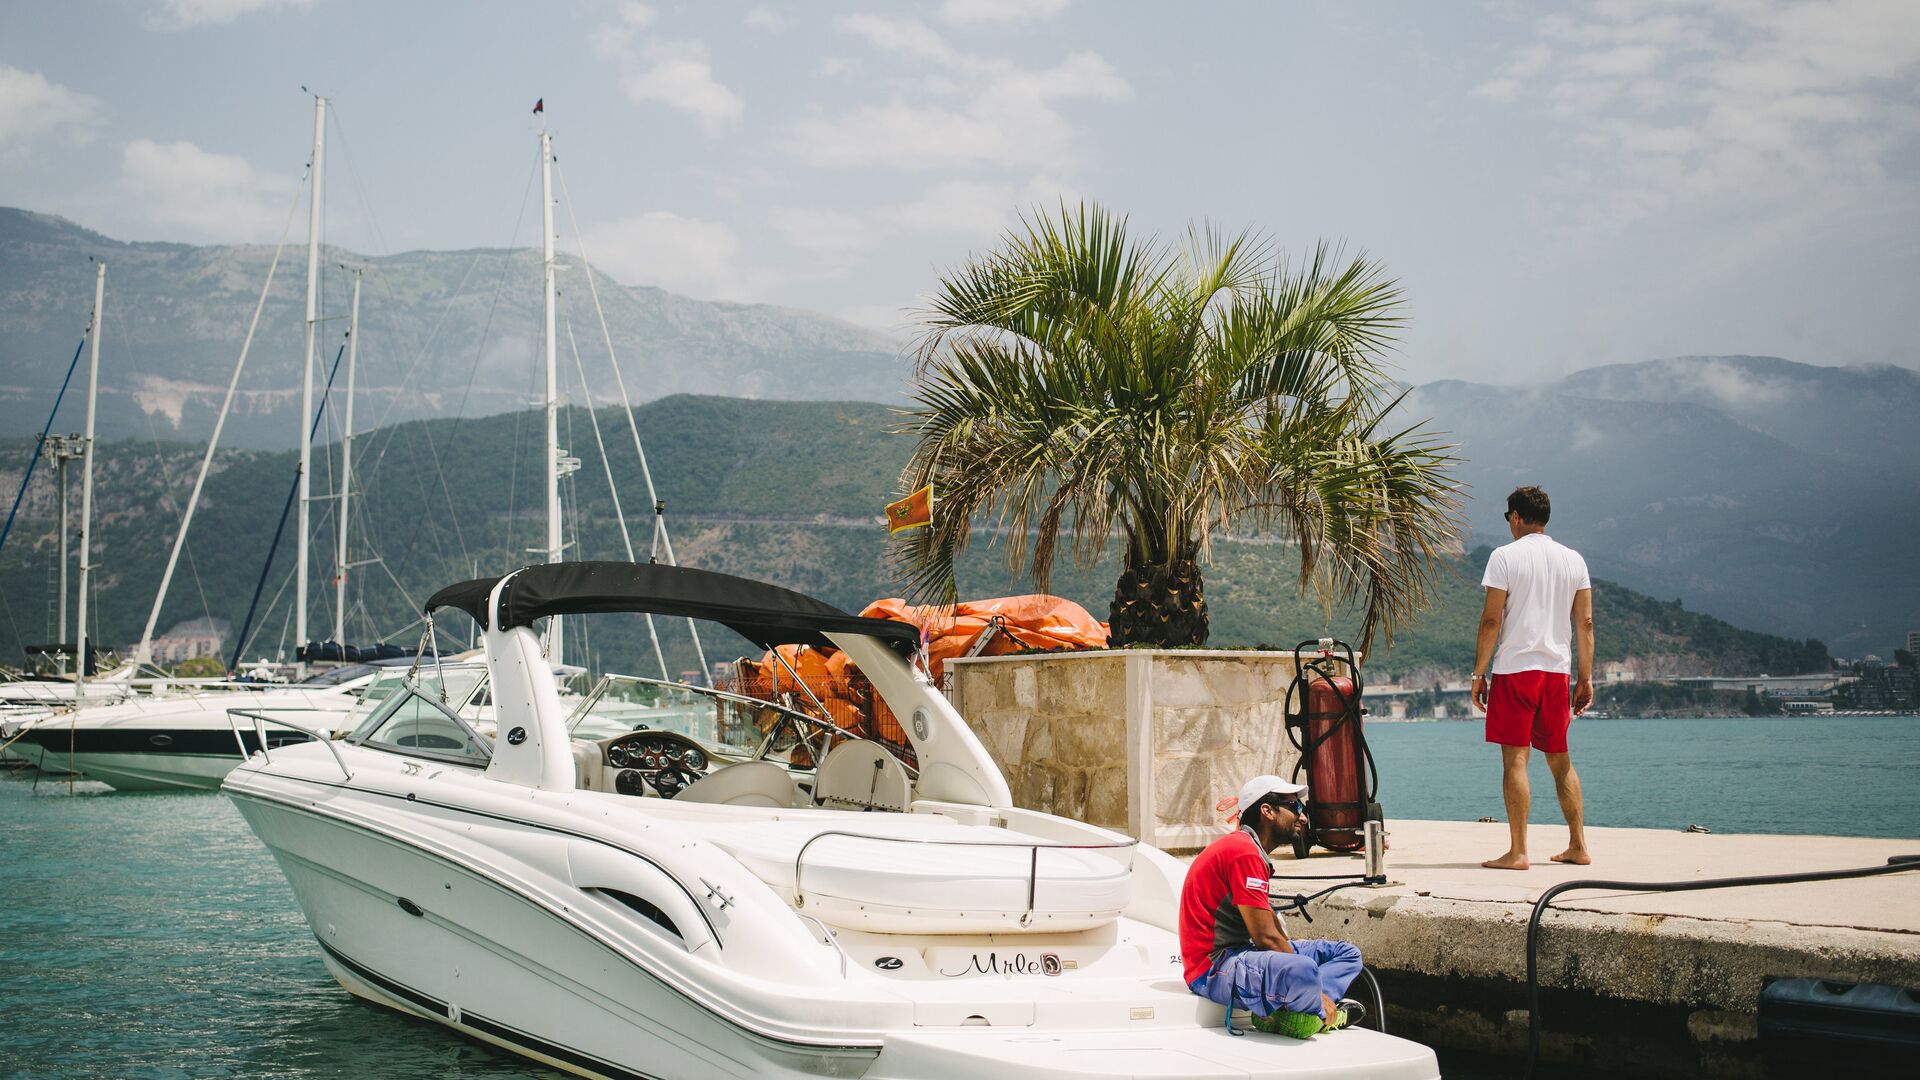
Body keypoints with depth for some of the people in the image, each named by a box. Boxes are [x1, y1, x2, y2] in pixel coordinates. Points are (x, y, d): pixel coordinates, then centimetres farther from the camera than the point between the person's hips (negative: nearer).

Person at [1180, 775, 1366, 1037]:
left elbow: (1276, 932, 18)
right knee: (1302, 971, -39)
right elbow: (1266, 937, -19)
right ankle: (1320, 1013, -4)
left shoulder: (1251, 849, 19)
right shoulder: (1244, 852, -16)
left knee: (1347, 954, 13)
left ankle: (1279, 1011, -11)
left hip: (1238, 954, 11)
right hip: (1213, 968, -11)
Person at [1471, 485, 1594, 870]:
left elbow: (1491, 619, -8)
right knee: (1560, 759, 15)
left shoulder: (1505, 556, -4)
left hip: (1514, 669, -5)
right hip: (1557, 670, 5)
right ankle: (1578, 845, 17)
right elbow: (1585, 623, 9)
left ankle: (1517, 852, -7)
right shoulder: (1574, 560, 10)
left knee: (1515, 759, -5)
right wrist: (1586, 678, 13)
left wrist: (1479, 672, -3)